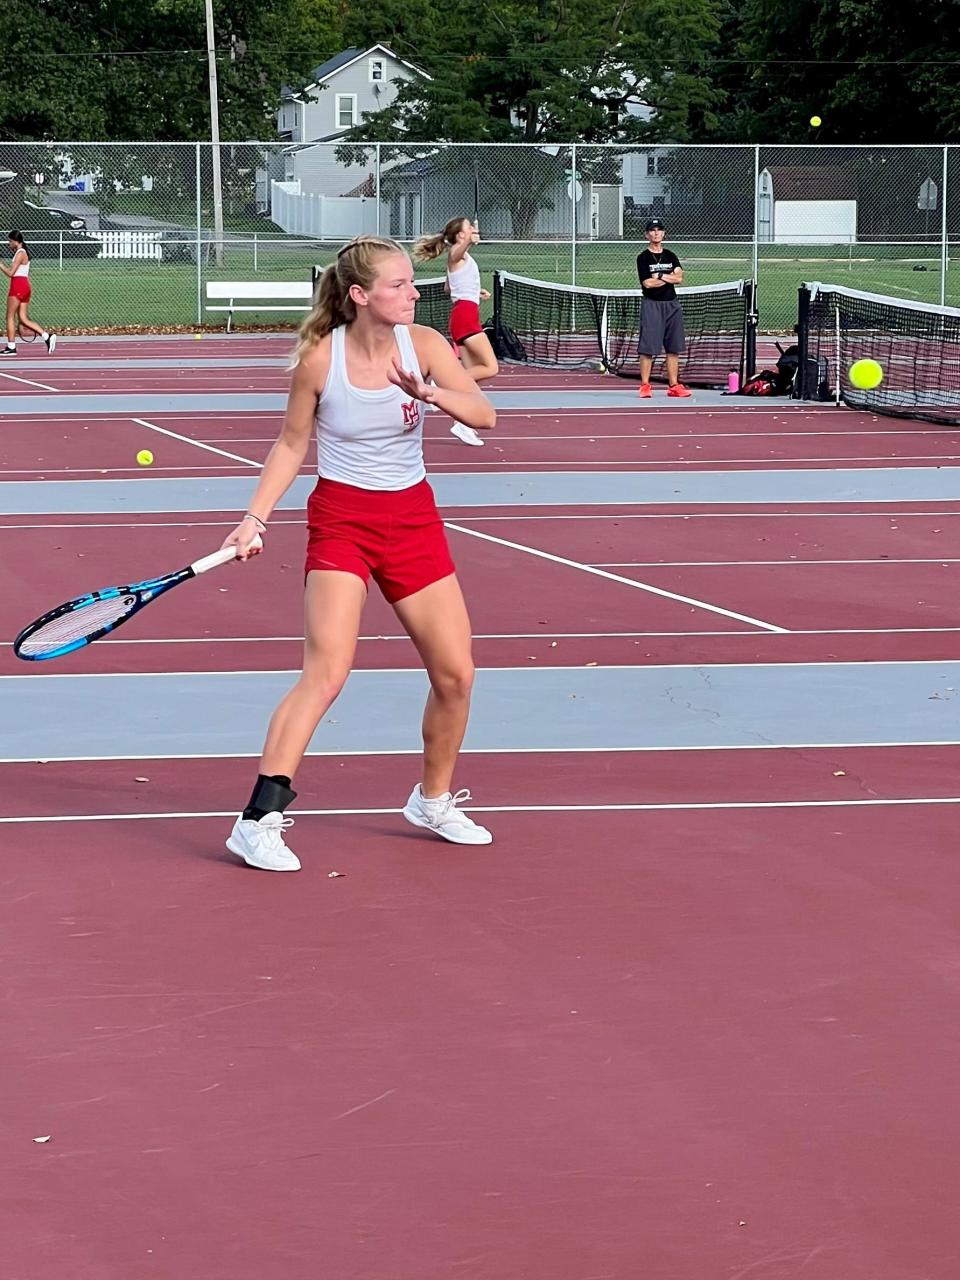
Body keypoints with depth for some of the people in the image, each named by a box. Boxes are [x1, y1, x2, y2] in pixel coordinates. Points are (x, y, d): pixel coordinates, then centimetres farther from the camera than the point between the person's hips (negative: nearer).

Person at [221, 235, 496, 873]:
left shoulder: (423, 344, -6)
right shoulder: (319, 358, -11)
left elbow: (484, 415, -16)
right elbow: (292, 444, 2)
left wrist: (429, 392, -34)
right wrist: (256, 518, -6)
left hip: (413, 519, 4)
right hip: (341, 519, -4)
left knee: (455, 673, 4)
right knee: (326, 672, -18)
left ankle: (434, 800, 27)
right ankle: (259, 820, -16)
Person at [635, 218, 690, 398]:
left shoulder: (671, 256, 12)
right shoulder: (643, 258, -2)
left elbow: (679, 278, -2)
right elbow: (647, 283, -13)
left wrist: (660, 276, -11)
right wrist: (670, 278, -4)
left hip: (671, 304, 5)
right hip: (652, 304, -5)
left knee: (673, 348, 5)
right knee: (648, 348, -8)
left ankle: (674, 385, 9)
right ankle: (645, 385, -5)